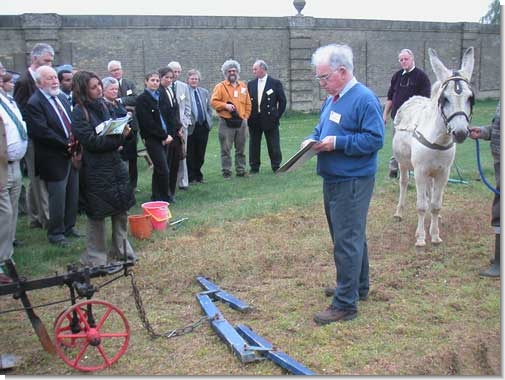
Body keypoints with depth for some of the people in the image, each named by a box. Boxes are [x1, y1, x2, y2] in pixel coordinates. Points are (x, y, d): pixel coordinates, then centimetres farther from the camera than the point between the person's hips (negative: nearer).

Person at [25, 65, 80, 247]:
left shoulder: (62, 98, 11)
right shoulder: (34, 103, -14)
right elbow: (41, 132, -21)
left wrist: (76, 142, -3)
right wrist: (66, 145, -17)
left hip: (72, 155, 7)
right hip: (54, 159, -7)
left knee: (73, 196, 15)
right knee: (57, 198, 2)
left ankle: (69, 227, 30)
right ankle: (55, 233, 18)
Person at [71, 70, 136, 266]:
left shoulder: (101, 105, 7)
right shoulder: (79, 112, -13)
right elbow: (91, 141, -19)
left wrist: (121, 132, -5)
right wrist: (119, 137, -19)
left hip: (115, 164, 7)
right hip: (96, 169, -7)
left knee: (121, 209, 12)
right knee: (98, 214, 4)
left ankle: (121, 249, 29)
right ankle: (96, 256, 19)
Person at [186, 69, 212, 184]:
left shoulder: (205, 92, 13)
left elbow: (209, 108, 16)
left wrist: (209, 121, 6)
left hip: (204, 126, 5)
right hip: (191, 127, -5)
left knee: (201, 154, 10)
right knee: (190, 154, 3)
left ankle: (198, 175, 21)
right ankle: (191, 177, 13)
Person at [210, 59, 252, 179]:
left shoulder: (243, 86, 13)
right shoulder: (220, 86, 0)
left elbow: (248, 103, 17)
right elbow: (213, 102, -5)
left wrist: (245, 116, 7)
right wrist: (225, 106, -16)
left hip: (241, 122, 4)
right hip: (226, 122, -4)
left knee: (241, 149, 9)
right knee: (226, 149, -2)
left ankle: (241, 170, 17)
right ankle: (226, 172, 4)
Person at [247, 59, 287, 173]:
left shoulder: (275, 83, -2)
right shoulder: (250, 84, 8)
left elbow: (282, 101, 0)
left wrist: (277, 116, -4)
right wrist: (248, 116, 2)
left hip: (270, 119, -3)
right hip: (254, 120, 3)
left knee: (273, 145, 1)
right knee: (254, 145, 8)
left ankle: (276, 167, 12)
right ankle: (254, 167, 17)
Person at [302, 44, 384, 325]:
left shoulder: (364, 99, -16)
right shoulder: (331, 100, 13)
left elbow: (375, 139, -22)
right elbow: (321, 129, 25)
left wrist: (337, 142, -23)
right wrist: (313, 140, 3)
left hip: (353, 183, -10)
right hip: (333, 180, 10)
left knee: (347, 241, -6)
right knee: (351, 237, 20)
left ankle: (346, 304, 1)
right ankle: (358, 287, 35)